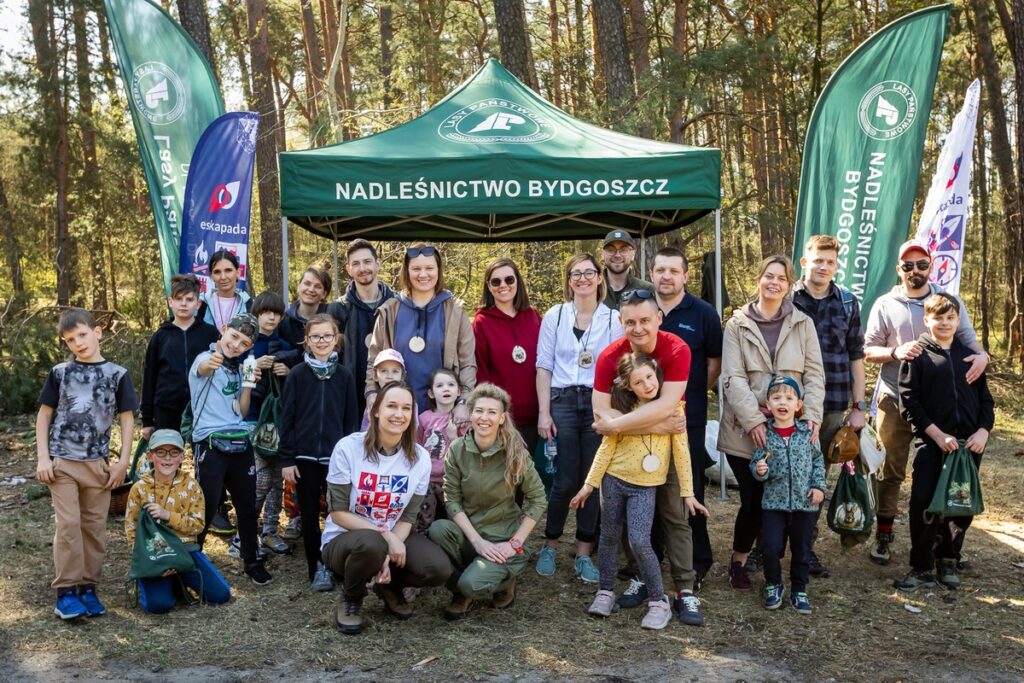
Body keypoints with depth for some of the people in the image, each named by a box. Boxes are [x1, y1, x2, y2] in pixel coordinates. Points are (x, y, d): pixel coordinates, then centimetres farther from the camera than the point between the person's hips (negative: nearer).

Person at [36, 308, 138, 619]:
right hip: (62, 461, -1)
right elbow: (44, 415, 6)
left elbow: (126, 419, 4)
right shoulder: (60, 372, 3)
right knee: (68, 524, -6)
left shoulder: (117, 374, 1)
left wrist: (123, 461, -1)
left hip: (98, 463, 1)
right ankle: (66, 591, 2)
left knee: (94, 526, 4)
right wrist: (43, 457, -2)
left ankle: (88, 587, 14)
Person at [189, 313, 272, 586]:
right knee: (207, 508, -5)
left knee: (247, 506, 10)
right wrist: (210, 362, -56)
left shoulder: (238, 368, 14)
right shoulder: (206, 359, -6)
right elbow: (202, 368, -33)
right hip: (210, 444, -6)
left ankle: (251, 561, 25)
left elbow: (241, 412, 12)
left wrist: (248, 384, -2)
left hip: (240, 443, 6)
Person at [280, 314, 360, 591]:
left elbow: (351, 420, 5)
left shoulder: (345, 375, 3)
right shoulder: (297, 374, -1)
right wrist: (286, 459, -5)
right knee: (310, 515, 7)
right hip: (305, 456, 0)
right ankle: (316, 568, 18)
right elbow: (286, 419, -1)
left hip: (336, 456, 1)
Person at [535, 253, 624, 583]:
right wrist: (544, 413, -3)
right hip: (562, 402, -1)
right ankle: (550, 545, 17)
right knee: (566, 480, -3)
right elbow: (544, 366, 4)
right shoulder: (554, 315, 5)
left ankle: (584, 554, 15)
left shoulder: (613, 319, 4)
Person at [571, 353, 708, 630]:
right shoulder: (623, 409, -1)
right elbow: (607, 447, 3)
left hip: (645, 487, -3)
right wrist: (589, 484, 1)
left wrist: (688, 492, -4)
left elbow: (680, 450, -3)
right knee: (609, 537, 10)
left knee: (640, 542, -13)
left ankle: (659, 602, 2)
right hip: (613, 480, 3)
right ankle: (606, 592, 27)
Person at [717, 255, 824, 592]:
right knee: (754, 498, -3)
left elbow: (814, 374, 5)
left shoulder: (803, 324, 9)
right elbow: (733, 378, -5)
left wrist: (812, 413, -10)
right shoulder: (737, 324, 3)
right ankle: (738, 562, 19)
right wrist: (753, 420, -15)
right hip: (746, 429, -2)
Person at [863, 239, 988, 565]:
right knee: (891, 471, 5)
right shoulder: (885, 304, 1)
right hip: (894, 401, -1)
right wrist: (896, 352, -19)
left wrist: (981, 355, -17)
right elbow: (868, 350, 1)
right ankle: (883, 536, 14)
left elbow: (967, 339, 6)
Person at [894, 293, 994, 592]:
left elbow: (985, 400, 13)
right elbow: (909, 401, -7)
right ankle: (921, 568, 7)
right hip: (931, 443, -4)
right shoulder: (917, 355, -1)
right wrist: (938, 435, -13)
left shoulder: (969, 356, 12)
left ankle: (948, 562, 25)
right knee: (924, 504, -6)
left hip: (969, 444, 4)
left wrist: (983, 431, -3)